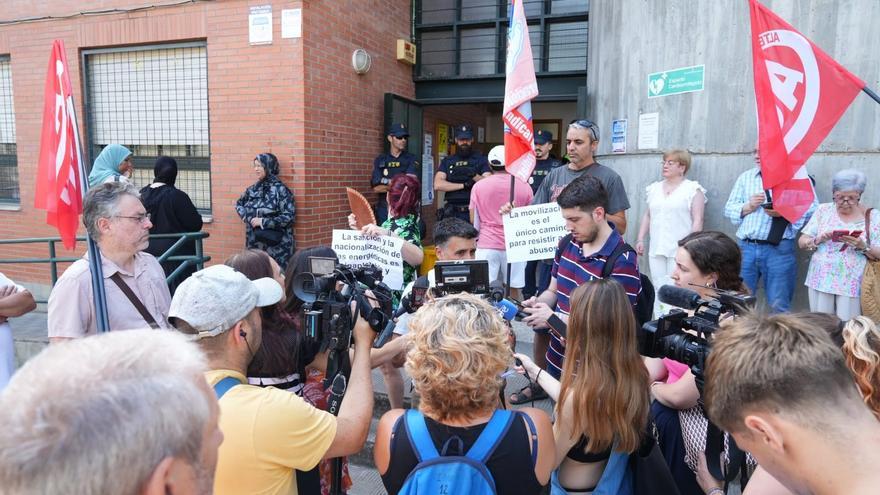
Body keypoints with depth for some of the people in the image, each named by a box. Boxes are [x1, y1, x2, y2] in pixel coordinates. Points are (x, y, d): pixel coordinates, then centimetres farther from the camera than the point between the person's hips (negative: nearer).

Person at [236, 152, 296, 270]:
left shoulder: (280, 189, -10)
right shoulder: (253, 189, 9)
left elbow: (289, 216, -15)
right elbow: (239, 204, 23)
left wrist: (264, 222, -17)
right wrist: (248, 218, 4)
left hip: (275, 245, -6)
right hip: (254, 243, 6)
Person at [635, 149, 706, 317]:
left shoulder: (693, 189, -1)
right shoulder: (654, 188, 16)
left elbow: (697, 220, -6)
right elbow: (647, 216, 20)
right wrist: (641, 240, 12)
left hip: (680, 251, -5)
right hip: (656, 250, 5)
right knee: (659, 292, 7)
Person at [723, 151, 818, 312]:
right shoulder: (745, 177, 15)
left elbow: (812, 209, -4)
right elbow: (729, 208, 12)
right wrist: (748, 206, -6)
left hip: (779, 248, -3)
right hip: (746, 247, 3)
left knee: (778, 306, 3)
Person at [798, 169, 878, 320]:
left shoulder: (872, 216, 0)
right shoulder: (823, 210, 5)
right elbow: (802, 242, 4)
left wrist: (863, 247, -19)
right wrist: (818, 240, -15)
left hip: (852, 284, -1)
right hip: (821, 280, 2)